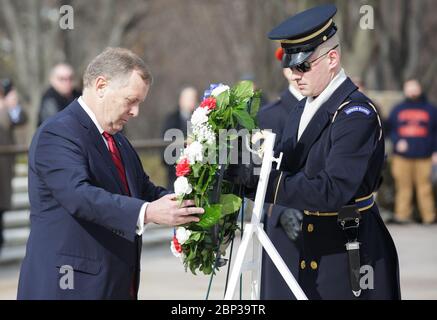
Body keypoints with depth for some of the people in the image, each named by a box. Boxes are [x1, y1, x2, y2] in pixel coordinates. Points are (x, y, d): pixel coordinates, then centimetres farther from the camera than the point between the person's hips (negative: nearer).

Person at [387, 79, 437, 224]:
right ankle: (402, 215, 2)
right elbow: (389, 129, 15)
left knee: (425, 187, -3)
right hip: (402, 157, 1)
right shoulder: (397, 110, 14)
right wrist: (397, 141, -4)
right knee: (403, 186, -2)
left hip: (424, 157, -1)